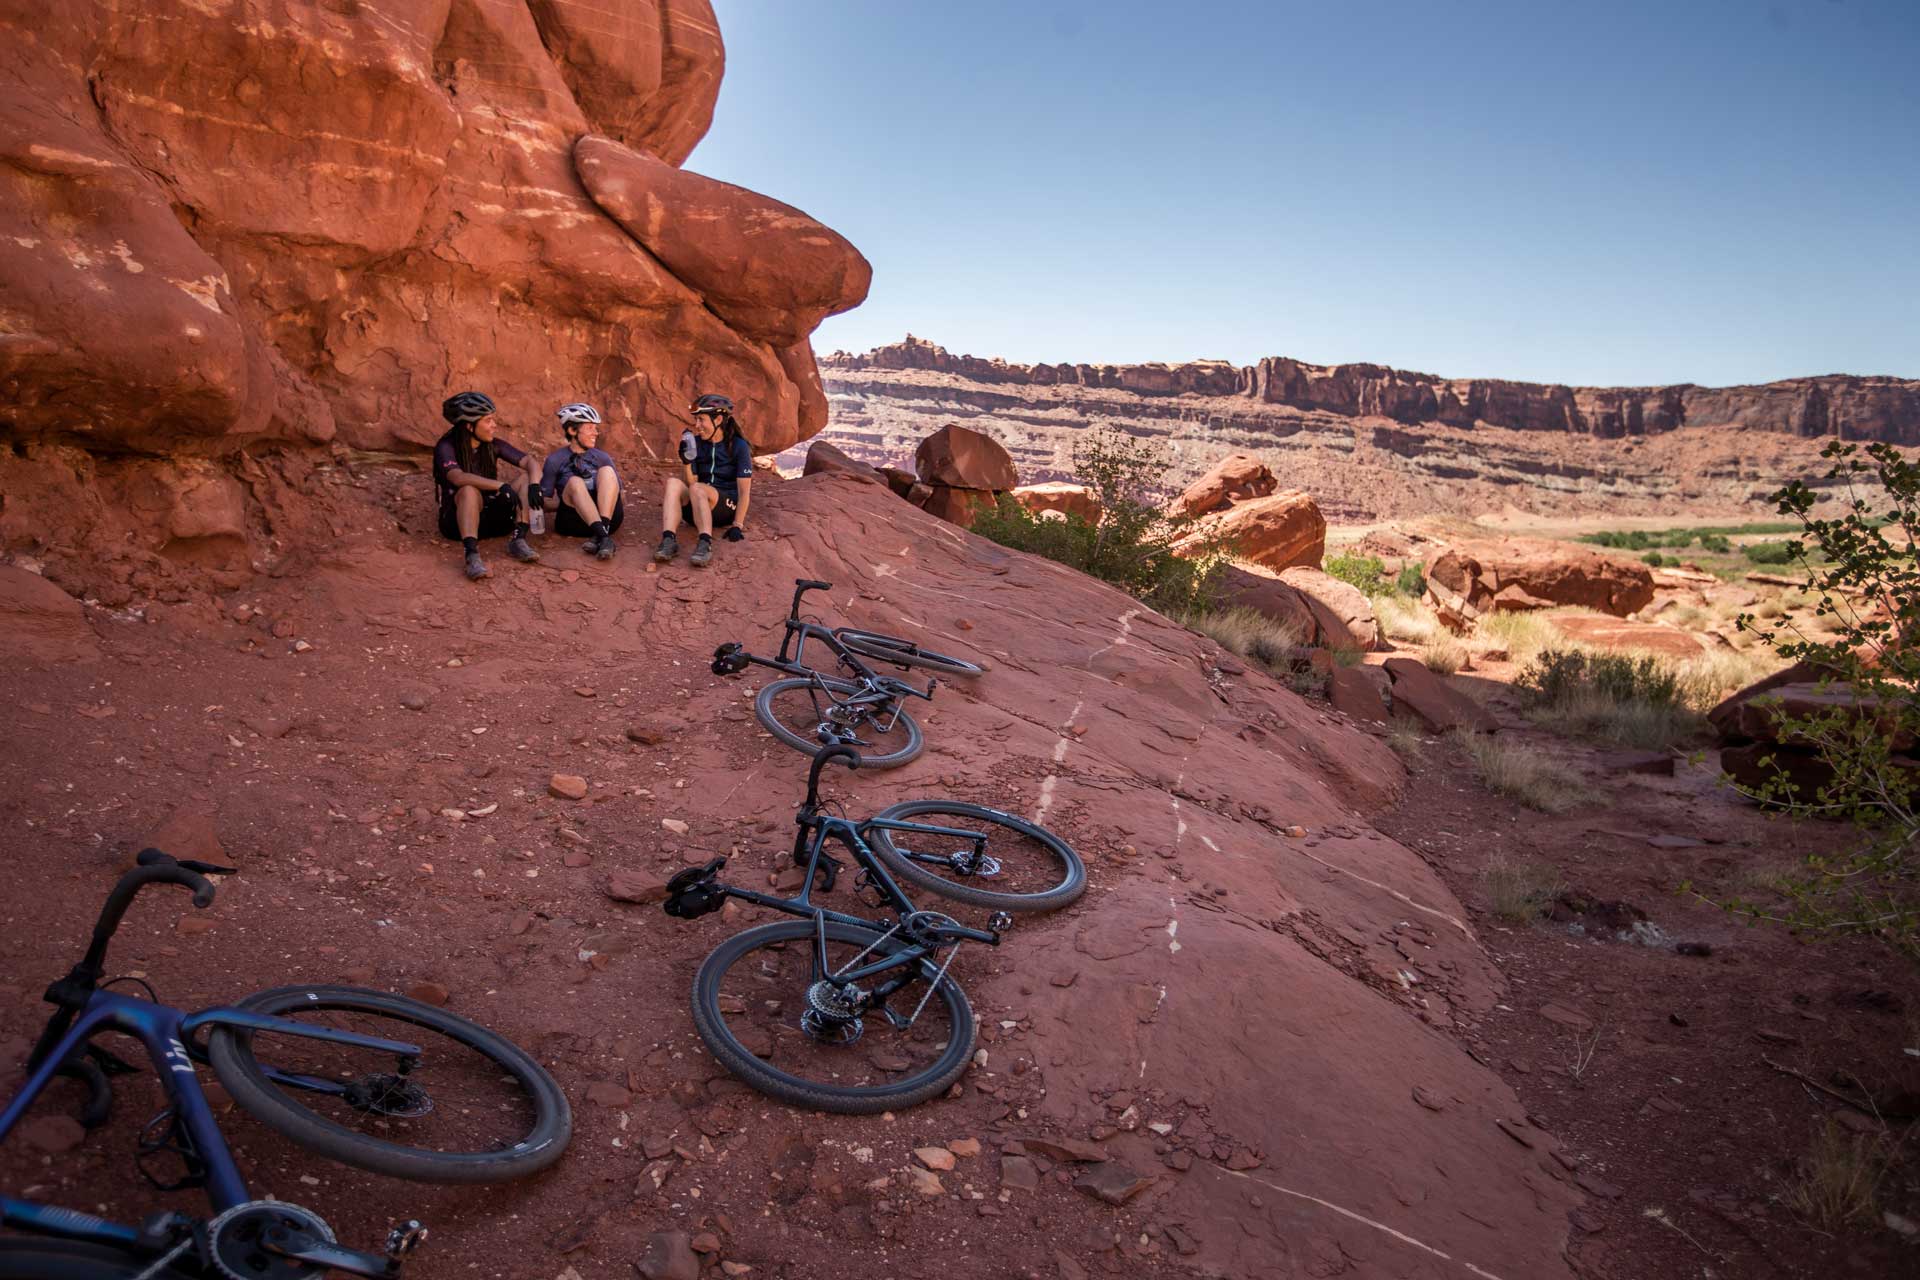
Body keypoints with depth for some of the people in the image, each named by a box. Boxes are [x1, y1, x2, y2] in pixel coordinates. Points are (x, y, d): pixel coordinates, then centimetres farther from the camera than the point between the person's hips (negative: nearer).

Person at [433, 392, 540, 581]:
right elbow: (458, 478, -31)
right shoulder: (446, 447, -12)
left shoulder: (494, 446, 2)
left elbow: (529, 463, -7)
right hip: (456, 520, -4)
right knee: (469, 491, -36)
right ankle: (472, 555, -49)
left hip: (489, 517, 5)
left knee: (525, 478, -13)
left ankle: (518, 540, -27)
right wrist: (500, 485, -40)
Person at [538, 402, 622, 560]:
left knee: (607, 471, -19)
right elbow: (544, 502, 7)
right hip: (573, 521, -2)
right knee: (575, 481, -27)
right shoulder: (555, 460, 11)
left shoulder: (602, 457, 17)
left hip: (607, 517, 2)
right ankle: (605, 537, -48)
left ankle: (600, 535, -38)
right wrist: (567, 501, -10)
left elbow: (617, 491, 15)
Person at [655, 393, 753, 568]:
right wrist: (686, 461, -14)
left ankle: (705, 544, -50)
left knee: (697, 488, -33)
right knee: (673, 482, -23)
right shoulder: (697, 443, 8)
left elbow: (744, 491, -8)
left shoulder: (738, 446, -3)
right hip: (696, 507, 4)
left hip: (728, 507, -4)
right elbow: (689, 483, 3)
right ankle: (669, 540, -42)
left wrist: (737, 525, -16)